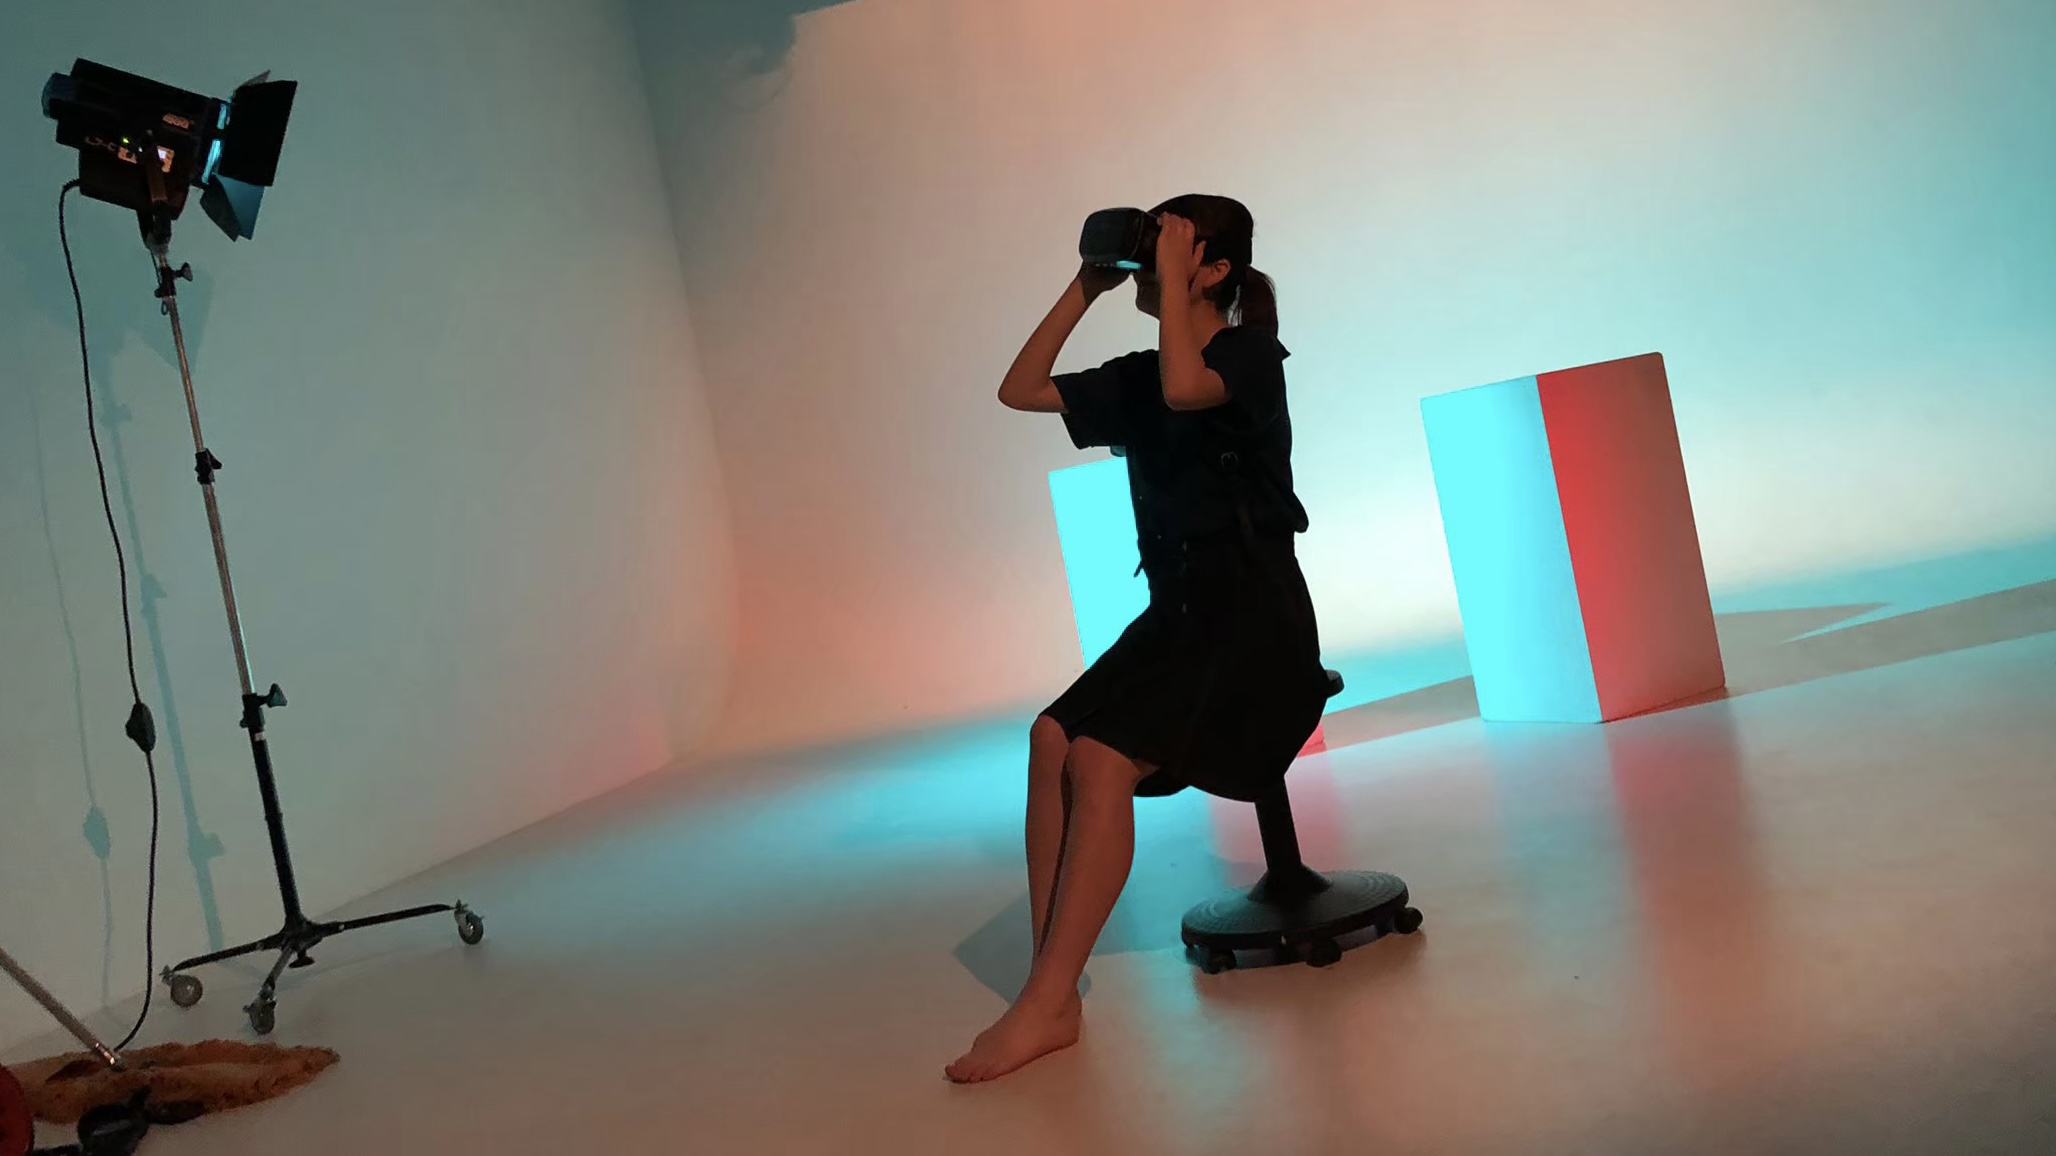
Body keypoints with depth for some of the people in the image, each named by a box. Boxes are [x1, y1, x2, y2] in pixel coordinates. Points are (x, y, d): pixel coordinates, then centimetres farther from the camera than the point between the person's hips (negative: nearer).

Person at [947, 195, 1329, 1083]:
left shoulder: (1250, 353, -5)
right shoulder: (1138, 378, 15)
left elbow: (1185, 387, -28)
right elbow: (1021, 390, 14)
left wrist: (1171, 278, -16)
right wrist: (1087, 287, 11)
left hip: (1253, 613, -7)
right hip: (1177, 609, 7)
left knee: (1099, 757, -26)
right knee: (1053, 738, -19)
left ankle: (1048, 1003, -23)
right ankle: (1051, 993, -21)